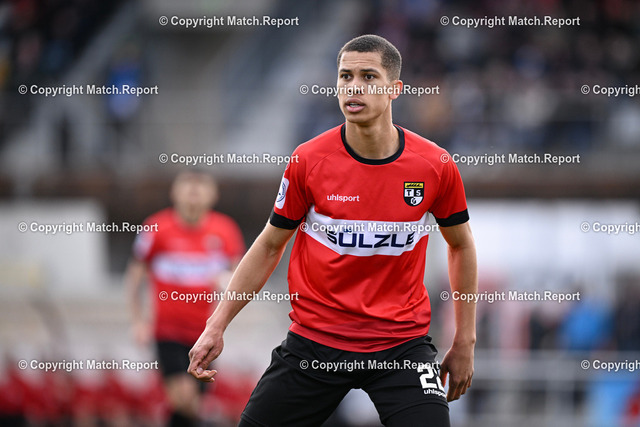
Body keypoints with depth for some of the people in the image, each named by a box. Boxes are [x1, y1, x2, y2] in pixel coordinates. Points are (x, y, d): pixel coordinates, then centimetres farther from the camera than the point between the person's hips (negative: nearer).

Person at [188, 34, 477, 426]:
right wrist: (217, 326, 0)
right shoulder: (308, 161, -6)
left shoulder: (435, 166, -6)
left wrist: (465, 341, 9)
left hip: (403, 343, -1)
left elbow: (461, 245, 10)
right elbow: (269, 247, 5)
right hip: (314, 340, 1)